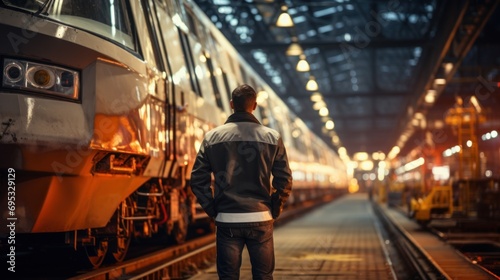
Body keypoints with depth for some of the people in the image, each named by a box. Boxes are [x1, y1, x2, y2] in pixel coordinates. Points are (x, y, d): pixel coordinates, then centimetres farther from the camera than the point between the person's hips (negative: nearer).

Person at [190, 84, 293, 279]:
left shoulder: (212, 137, 1)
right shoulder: (272, 137, -1)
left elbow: (198, 180, -1)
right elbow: (284, 181, -4)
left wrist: (213, 211, 6)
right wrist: (274, 211, 6)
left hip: (226, 220, 0)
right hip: (260, 219, 0)